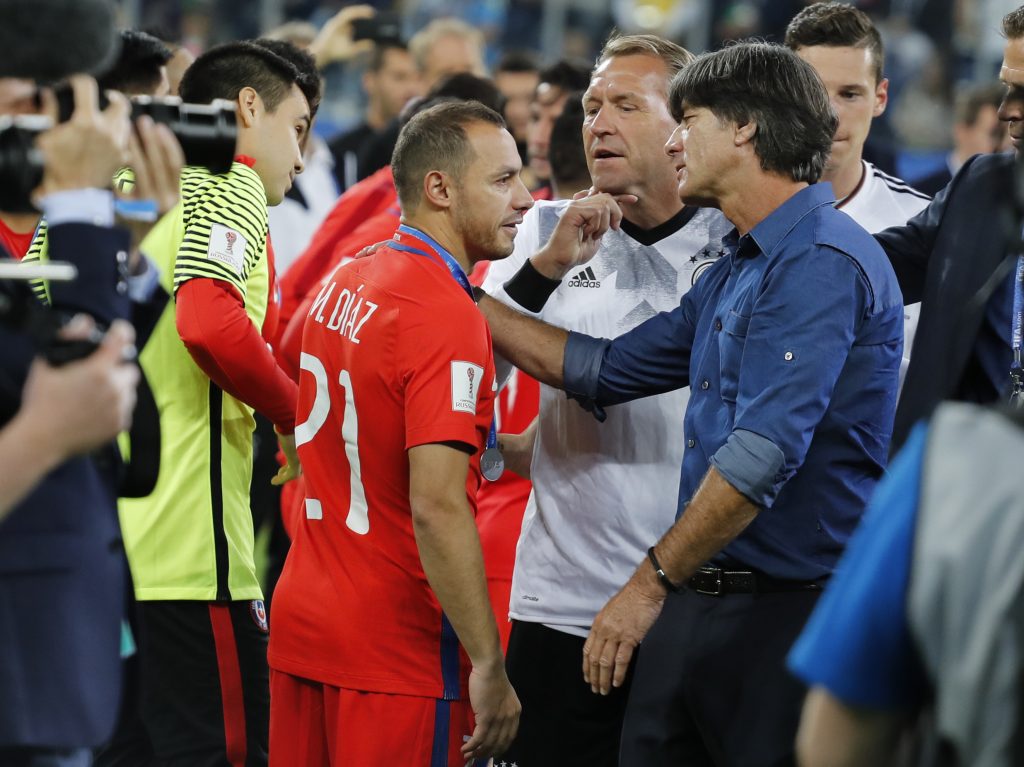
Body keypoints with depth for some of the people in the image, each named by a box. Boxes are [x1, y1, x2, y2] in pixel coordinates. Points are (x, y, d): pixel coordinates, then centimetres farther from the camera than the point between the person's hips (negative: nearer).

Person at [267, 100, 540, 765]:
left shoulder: (344, 285, 8)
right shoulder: (448, 316, -18)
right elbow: (436, 506, -24)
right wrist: (491, 669, -22)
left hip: (302, 628, 8)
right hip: (395, 653, -8)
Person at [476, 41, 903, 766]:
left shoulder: (822, 263, -14)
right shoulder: (733, 272, 18)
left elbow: (763, 454, -22)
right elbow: (604, 369, 25)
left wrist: (652, 583, -19)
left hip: (788, 613, -9)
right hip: (696, 599, 9)